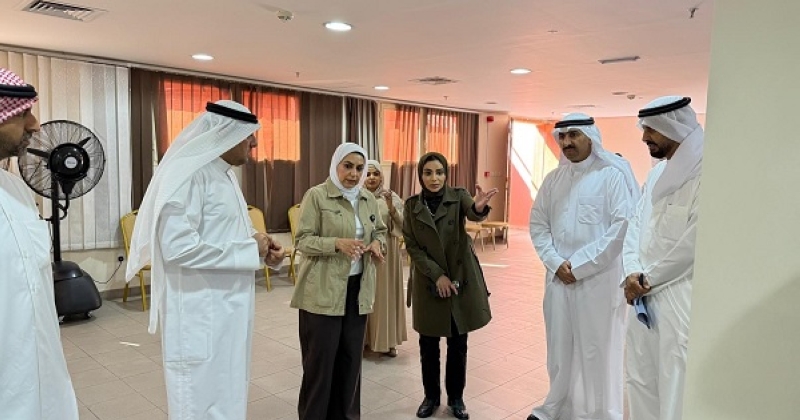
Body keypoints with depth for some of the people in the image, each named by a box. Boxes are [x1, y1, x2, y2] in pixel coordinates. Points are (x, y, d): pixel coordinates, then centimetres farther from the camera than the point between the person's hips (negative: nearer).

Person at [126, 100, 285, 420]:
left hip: (226, 305, 9)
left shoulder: (224, 174, 12)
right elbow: (177, 247, -27)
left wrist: (260, 247, 0)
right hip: (199, 311, -9)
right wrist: (249, 249, -20)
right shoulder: (187, 175, -19)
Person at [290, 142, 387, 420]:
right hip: (322, 290, -5)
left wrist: (377, 242, -4)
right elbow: (302, 240, -11)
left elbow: (379, 230, 19)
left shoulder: (368, 199, 9)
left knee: (351, 355, 13)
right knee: (320, 358, 3)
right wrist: (337, 243, -26)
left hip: (358, 288, 5)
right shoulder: (316, 195, -8)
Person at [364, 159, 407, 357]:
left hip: (386, 252, 0)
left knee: (385, 294, 6)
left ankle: (386, 340, 17)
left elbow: (404, 226, -8)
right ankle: (364, 337, 21)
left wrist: (391, 207, -20)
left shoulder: (392, 197, -1)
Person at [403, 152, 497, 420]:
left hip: (461, 279, 0)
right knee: (428, 344, 9)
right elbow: (412, 246, -4)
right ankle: (431, 396, 27)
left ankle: (456, 398, 26)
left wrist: (480, 207, -52)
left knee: (458, 343, 9)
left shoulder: (459, 196, -5)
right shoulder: (411, 205, -2)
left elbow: (473, 214, -28)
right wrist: (437, 275, -14)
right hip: (429, 282, 1)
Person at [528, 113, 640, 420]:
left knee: (597, 350, 3)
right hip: (559, 277, 5)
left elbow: (623, 226, -15)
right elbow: (538, 223, 10)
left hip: (599, 279, -5)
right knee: (560, 347, 14)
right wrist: (556, 263, -5)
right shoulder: (554, 179, 10)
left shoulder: (614, 175, -7)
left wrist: (580, 264, -15)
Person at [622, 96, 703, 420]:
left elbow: (694, 242, -18)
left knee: (675, 385, -1)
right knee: (640, 377, 15)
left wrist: (648, 278, -9)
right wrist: (632, 273, -3)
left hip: (679, 297, -8)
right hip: (643, 295, 8)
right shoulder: (656, 174, 15)